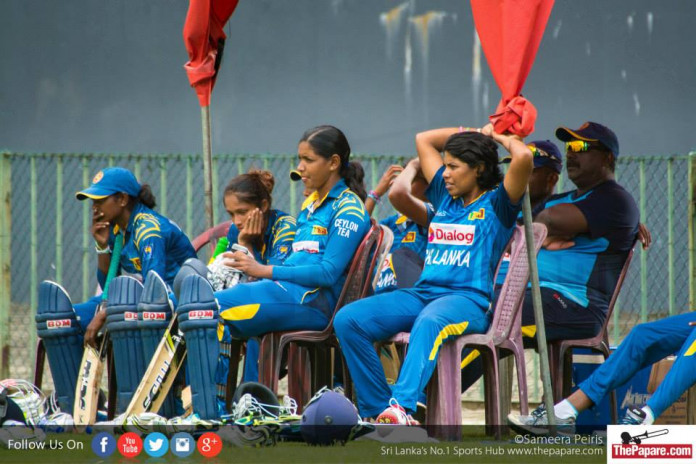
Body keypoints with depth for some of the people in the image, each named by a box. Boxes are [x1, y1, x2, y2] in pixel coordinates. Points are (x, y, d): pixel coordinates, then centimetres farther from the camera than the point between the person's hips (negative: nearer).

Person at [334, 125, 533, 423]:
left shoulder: (496, 204, 6)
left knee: (429, 322, -43)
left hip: (468, 298, -7)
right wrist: (476, 133, 33)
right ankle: (377, 410, -20)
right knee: (347, 319, -16)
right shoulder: (445, 197, 25)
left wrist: (500, 138, 8)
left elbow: (524, 157, -12)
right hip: (422, 293, 7)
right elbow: (423, 139, 36)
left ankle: (401, 408, -62)